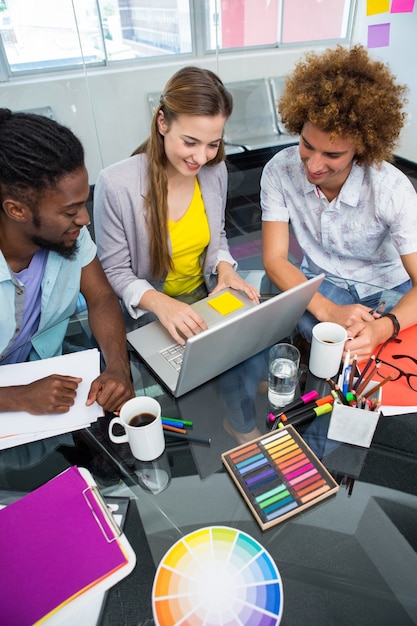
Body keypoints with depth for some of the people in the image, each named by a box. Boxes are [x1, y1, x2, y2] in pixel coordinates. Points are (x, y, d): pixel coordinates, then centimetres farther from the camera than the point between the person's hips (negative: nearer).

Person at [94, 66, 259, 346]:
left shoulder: (215, 170, -6)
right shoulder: (115, 184, -21)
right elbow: (115, 272, -12)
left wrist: (224, 266, -10)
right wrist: (159, 302, -31)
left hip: (207, 297, 5)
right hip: (147, 314, -4)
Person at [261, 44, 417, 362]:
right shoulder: (280, 171, -18)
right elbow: (275, 260, -18)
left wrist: (382, 327, -45)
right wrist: (328, 311, -33)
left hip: (387, 287, 0)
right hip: (321, 285, 1)